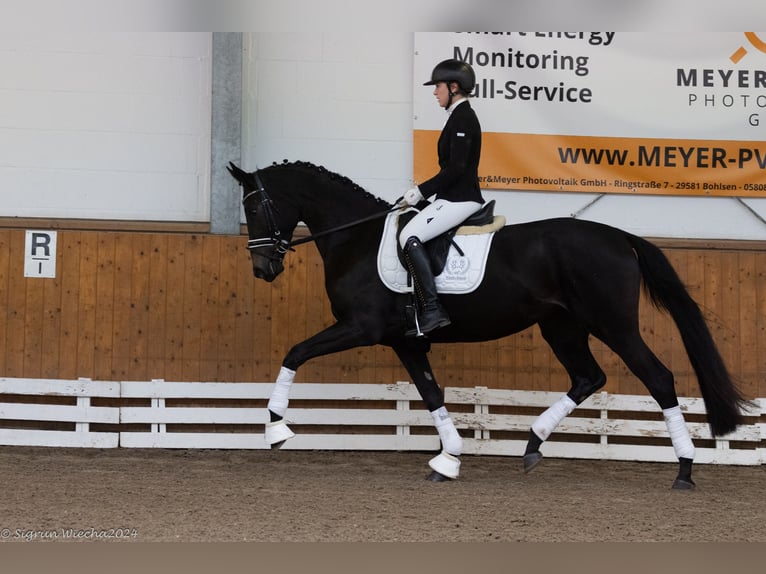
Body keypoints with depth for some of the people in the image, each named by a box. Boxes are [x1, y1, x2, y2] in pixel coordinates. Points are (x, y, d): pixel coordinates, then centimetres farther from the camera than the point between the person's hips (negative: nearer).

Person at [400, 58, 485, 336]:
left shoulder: (462, 118, -15)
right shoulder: (462, 116, 17)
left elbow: (455, 169, -22)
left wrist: (421, 191, -16)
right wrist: (422, 192, 18)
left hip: (460, 200, -11)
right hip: (455, 198, 11)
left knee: (410, 236, -21)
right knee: (410, 233, 13)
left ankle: (432, 311, -24)